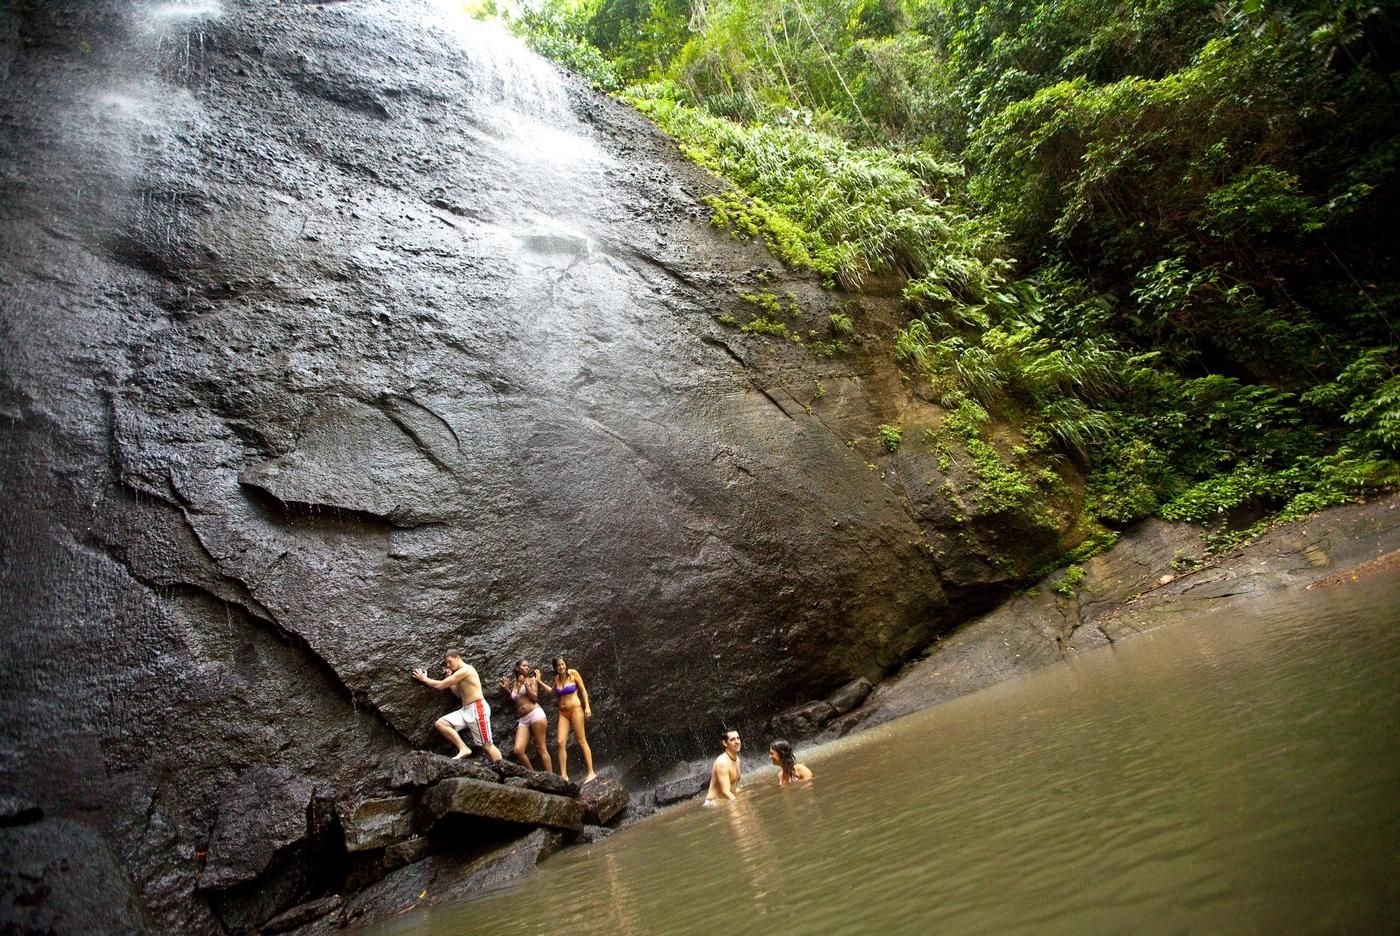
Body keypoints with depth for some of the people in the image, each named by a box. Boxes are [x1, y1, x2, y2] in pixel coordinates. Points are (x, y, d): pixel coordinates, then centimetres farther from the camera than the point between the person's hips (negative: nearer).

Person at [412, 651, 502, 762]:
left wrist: (424, 679, 7)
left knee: (486, 745, -11)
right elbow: (459, 694, 19)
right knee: (440, 723, -3)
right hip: (466, 710, 10)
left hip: (477, 709, -10)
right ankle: (464, 749, -9)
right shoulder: (461, 674, 20)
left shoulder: (465, 670, -11)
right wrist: (449, 678, 14)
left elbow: (440, 685, -8)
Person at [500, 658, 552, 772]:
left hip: (535, 714, -4)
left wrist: (525, 683, -6)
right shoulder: (513, 684, 19)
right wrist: (507, 689, 15)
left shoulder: (531, 679, 8)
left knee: (541, 748, -7)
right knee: (517, 750, -12)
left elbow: (534, 698, -3)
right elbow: (516, 702, 21)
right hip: (523, 720, 4)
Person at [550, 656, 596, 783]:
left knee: (581, 741, -4)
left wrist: (587, 706, -9)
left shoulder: (573, 673, -3)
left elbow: (583, 690, -1)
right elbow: (553, 693, 18)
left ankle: (591, 772, -1)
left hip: (575, 709, -4)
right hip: (562, 713, 4)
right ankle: (564, 775, -5)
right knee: (561, 743, -7)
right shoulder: (556, 678, 8)